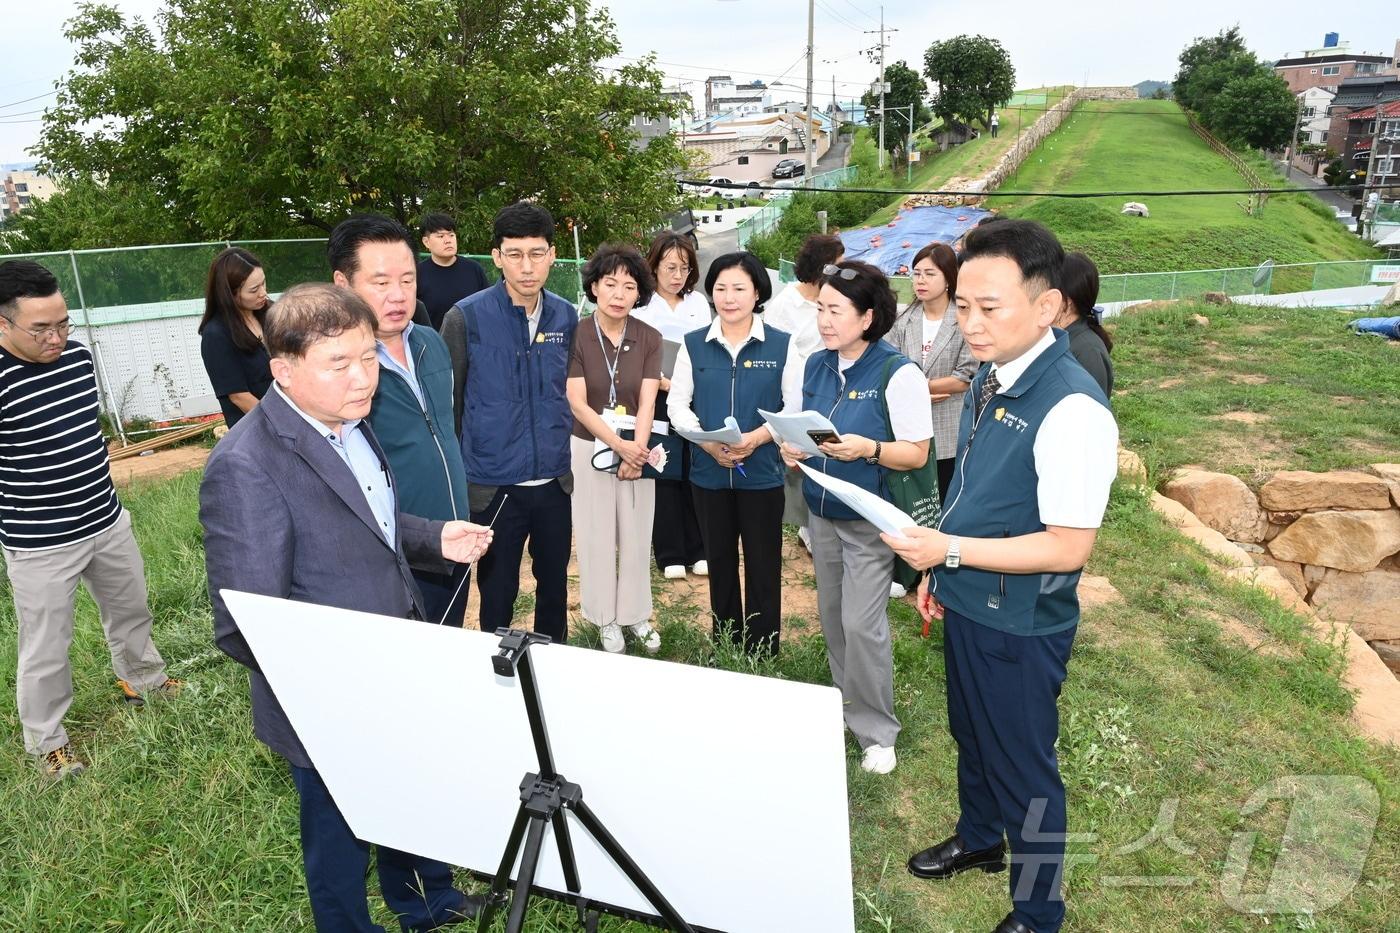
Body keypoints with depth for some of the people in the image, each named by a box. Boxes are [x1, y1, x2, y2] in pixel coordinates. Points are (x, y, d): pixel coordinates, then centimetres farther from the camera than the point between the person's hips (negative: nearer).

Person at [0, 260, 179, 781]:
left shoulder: (77, 355, -1)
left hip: (108, 523, 7)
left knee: (130, 610, 24)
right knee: (46, 649, 9)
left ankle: (142, 680, 49)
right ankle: (46, 742, 29)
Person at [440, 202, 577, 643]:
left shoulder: (566, 317, 2)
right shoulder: (466, 318, -10)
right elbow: (448, 404, -4)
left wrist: (563, 450, 13)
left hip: (554, 481, 4)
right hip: (494, 485, -4)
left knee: (555, 586, 17)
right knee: (498, 591, 10)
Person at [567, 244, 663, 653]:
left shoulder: (649, 338, -3)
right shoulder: (575, 336, -10)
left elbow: (647, 403, -6)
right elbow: (577, 403, -12)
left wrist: (637, 450, -19)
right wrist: (619, 446, -19)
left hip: (637, 448, 2)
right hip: (590, 447, -2)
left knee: (637, 535, 10)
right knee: (597, 536, 8)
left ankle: (635, 613, 27)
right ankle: (605, 617, 25)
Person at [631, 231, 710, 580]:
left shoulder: (699, 302, 9)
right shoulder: (641, 305, -3)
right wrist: (660, 381, -21)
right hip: (657, 400, -3)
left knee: (695, 473, 5)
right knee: (663, 475, 3)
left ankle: (697, 551, 17)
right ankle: (670, 555, 13)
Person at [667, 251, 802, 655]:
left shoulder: (781, 345, -3)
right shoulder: (693, 344, 3)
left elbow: (796, 408, -4)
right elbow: (677, 404, 1)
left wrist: (755, 439, -20)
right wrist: (708, 442, -16)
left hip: (762, 473, -2)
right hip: (708, 472, 2)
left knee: (763, 567, 5)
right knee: (719, 563, 15)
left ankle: (762, 655, 20)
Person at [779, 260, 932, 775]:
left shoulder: (898, 372, -16)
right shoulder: (815, 366, 4)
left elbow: (917, 454, -15)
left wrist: (867, 449, -31)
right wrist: (794, 448, -6)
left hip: (869, 521, -6)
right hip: (822, 513, 7)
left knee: (862, 625, -4)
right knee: (833, 618, 15)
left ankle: (876, 730, 15)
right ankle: (845, 706, 35)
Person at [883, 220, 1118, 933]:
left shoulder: (1072, 408, -27)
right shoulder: (989, 376, -1)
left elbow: (1068, 548, -26)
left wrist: (949, 549, -26)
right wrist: (939, 570, 11)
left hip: (1019, 626, -8)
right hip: (966, 605, 8)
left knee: (1021, 767, 13)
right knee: (972, 737, 28)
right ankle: (978, 840, 56)